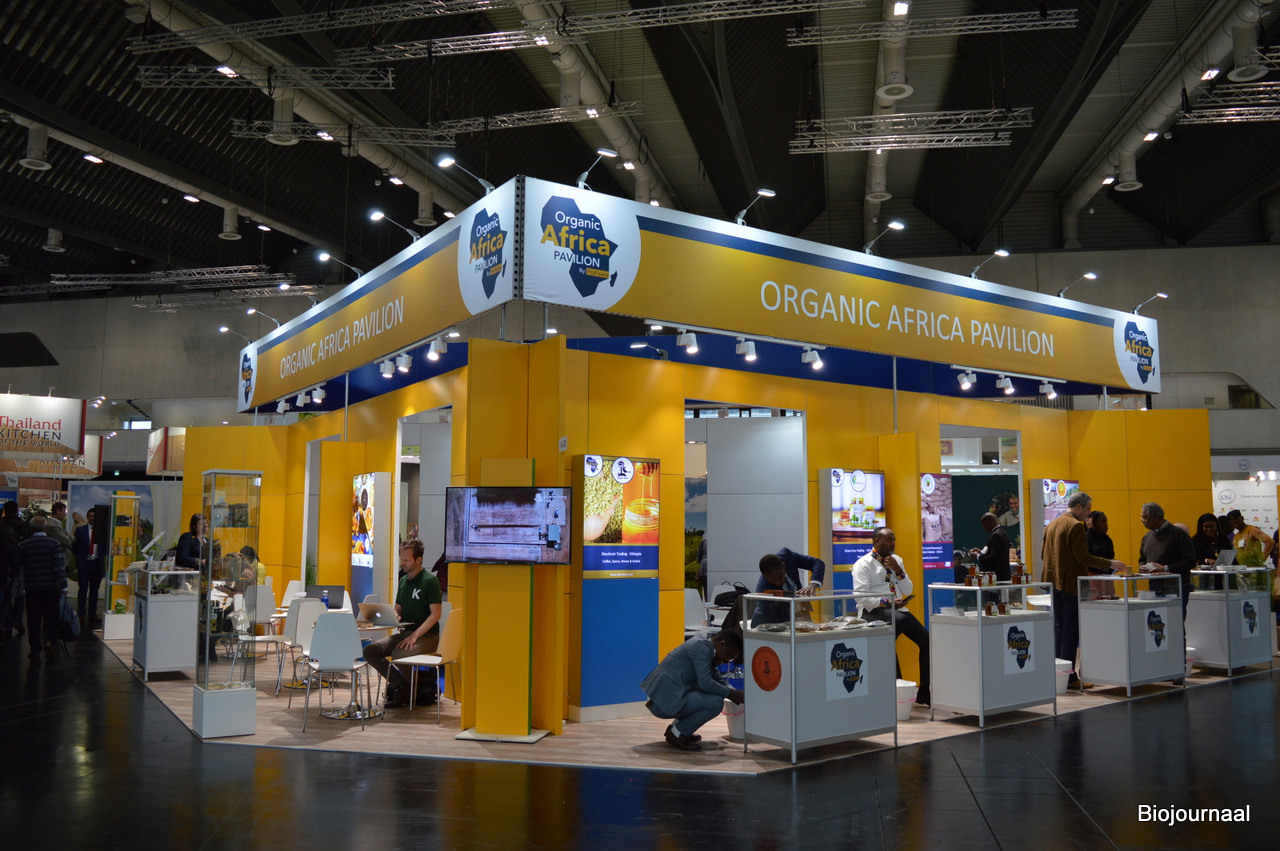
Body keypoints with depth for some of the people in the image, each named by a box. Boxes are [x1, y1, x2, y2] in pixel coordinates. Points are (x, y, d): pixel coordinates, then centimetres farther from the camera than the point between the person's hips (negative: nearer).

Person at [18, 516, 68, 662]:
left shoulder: (22, 546, 1)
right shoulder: (54, 543, -7)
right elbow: (60, 566, -11)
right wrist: (63, 586, -6)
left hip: (32, 588, 2)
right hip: (51, 588, -2)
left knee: (33, 620, 9)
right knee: (50, 617, 8)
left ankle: (35, 651, 13)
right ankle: (49, 642, -12)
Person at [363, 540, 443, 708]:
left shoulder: (430, 581, -8)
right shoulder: (403, 581, 16)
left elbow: (435, 614, -14)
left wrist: (415, 635, -22)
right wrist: (394, 616, -1)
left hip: (427, 636, -7)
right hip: (404, 632, 8)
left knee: (398, 654, -33)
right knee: (370, 651, -12)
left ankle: (426, 686, -6)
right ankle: (401, 686, -6)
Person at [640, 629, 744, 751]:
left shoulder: (704, 646, 18)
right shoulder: (701, 647, -13)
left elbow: (720, 681, 24)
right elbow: (705, 683, -21)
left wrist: (739, 697, 16)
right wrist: (731, 693, -10)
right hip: (664, 700, -11)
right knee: (716, 703, -17)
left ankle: (675, 727, 17)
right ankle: (677, 734, -4)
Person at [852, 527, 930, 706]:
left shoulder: (897, 560, 19)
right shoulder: (863, 564, -1)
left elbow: (908, 591, 15)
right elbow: (861, 596, -12)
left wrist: (898, 570, 0)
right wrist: (886, 602, -22)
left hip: (897, 610, 7)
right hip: (874, 611, -7)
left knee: (926, 640, -7)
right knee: (900, 619, -37)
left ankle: (924, 695, 3)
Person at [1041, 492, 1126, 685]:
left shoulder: (1052, 524, 13)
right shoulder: (1075, 526, -14)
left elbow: (1043, 554, 16)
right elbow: (1083, 557, -18)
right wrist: (1110, 564, -12)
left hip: (1054, 581, 9)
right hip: (1071, 583, -8)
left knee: (1059, 628, 14)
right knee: (1071, 630, -3)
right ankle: (1069, 677, -1)